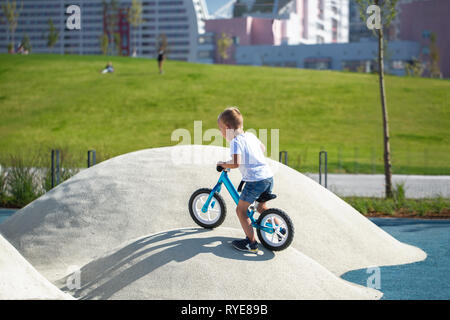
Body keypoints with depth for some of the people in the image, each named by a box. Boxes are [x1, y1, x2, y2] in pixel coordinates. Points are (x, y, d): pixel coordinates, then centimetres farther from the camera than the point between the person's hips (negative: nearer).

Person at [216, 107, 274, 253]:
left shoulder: (235, 141, -9)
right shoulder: (251, 135, 15)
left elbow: (236, 163, -22)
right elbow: (263, 148, 33)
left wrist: (223, 164, -4)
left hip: (254, 180, -8)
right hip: (269, 176, 8)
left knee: (241, 210, 2)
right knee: (261, 207, 28)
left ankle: (251, 242, -1)